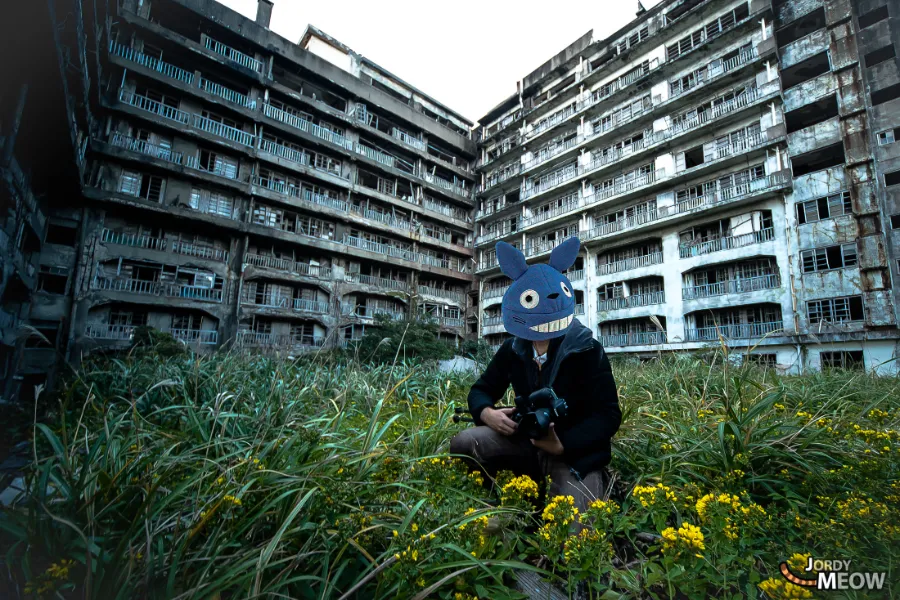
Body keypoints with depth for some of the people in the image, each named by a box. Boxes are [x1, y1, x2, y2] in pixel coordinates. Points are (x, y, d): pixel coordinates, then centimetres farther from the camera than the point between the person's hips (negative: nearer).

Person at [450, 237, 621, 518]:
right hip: (528, 443, 4)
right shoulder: (513, 350, 0)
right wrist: (487, 414, -19)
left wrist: (562, 445, -30)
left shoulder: (587, 351, -13)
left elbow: (608, 417, -15)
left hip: (576, 453, -3)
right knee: (463, 443, -21)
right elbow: (481, 390, 7)